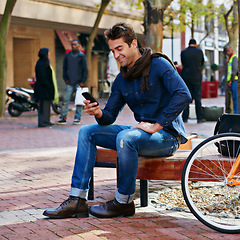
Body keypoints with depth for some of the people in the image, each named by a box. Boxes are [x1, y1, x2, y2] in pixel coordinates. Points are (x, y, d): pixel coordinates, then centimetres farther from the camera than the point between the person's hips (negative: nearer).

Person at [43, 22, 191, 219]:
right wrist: (99, 114, -15)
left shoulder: (159, 65, -11)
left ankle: (124, 202, -17)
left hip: (167, 135, -8)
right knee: (87, 132, 1)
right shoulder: (121, 80, 10)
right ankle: (78, 200, -6)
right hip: (142, 132, 8)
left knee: (125, 137, -36)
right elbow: (110, 116, 10)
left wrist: (156, 125, -24)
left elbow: (184, 95, -23)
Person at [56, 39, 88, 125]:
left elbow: (85, 70, -1)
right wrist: (65, 78, 4)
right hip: (69, 83, 3)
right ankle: (63, 118, 1)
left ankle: (77, 118, 8)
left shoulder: (82, 56, 1)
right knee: (65, 101, -4)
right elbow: (64, 68, 16)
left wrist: (83, 82, -8)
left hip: (79, 83, -3)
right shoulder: (67, 56, 10)